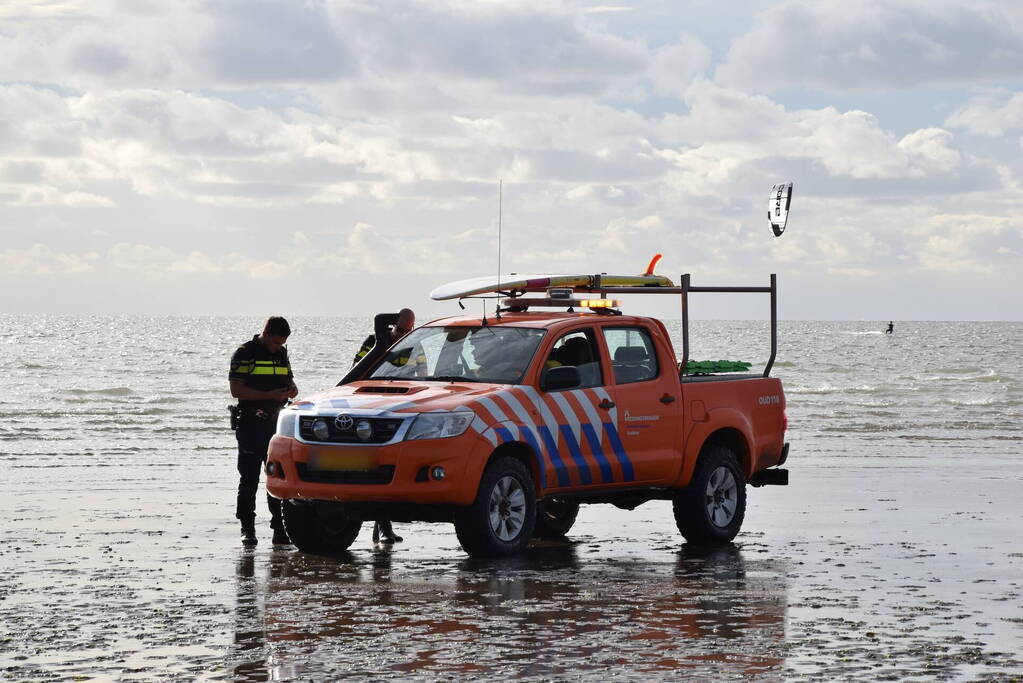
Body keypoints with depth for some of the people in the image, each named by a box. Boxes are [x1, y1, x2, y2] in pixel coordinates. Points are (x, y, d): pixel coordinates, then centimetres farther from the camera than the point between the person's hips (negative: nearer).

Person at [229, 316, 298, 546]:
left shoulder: (281, 354, 14)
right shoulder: (245, 353, -6)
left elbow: (289, 379, 25)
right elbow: (236, 390, -12)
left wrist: (291, 389, -1)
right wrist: (270, 395, -19)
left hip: (276, 423, 5)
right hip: (250, 425, -5)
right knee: (249, 478, -2)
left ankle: (279, 528, 7)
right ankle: (247, 529, 2)